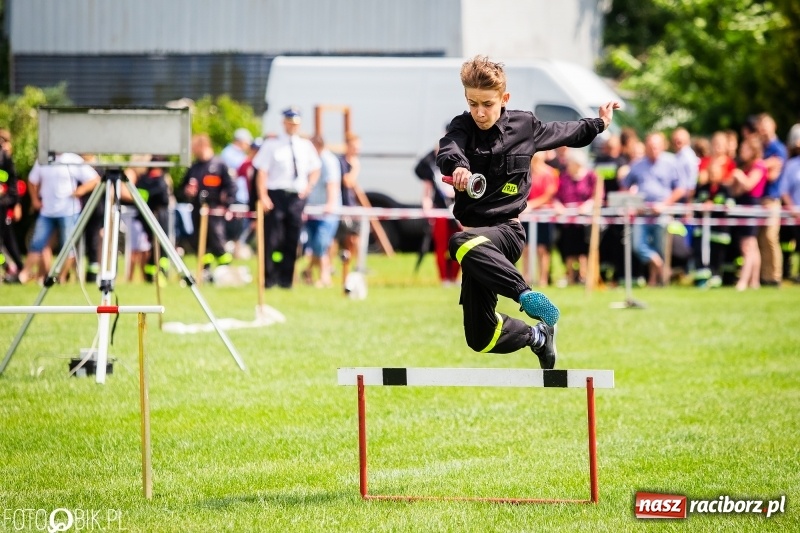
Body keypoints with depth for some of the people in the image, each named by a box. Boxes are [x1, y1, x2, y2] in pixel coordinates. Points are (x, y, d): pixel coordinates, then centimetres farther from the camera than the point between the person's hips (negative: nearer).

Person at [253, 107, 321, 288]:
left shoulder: (306, 146, 12)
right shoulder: (271, 145, 0)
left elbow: (315, 170, 22)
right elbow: (262, 172, -5)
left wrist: (308, 187, 4)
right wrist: (263, 197, -14)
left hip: (297, 196, 4)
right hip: (276, 195, -4)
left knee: (292, 240, 6)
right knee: (272, 239, -6)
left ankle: (286, 279, 12)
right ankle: (269, 278, -2)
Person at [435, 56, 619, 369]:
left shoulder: (524, 126, 3)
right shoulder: (463, 126, 0)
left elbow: (563, 133, 24)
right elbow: (448, 150, -24)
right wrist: (458, 166, -46)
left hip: (506, 230, -3)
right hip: (474, 230, 3)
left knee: (463, 243, -40)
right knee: (481, 338, 3)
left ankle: (525, 294, -42)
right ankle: (538, 335, 30)